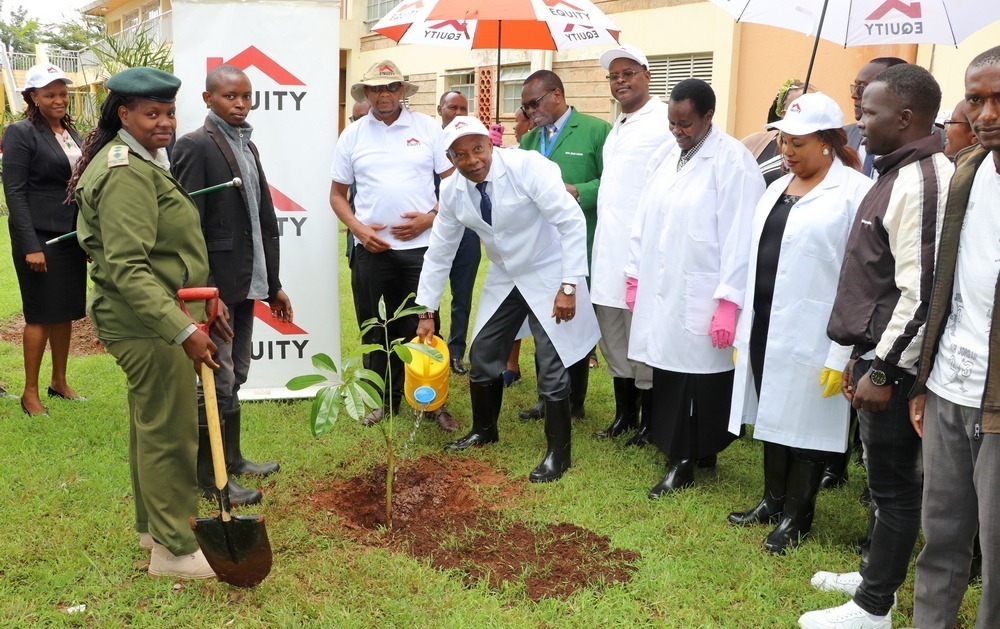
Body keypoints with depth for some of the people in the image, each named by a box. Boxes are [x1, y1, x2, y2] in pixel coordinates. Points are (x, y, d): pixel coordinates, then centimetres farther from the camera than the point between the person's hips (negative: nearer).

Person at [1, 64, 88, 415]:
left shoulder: (71, 133, 11)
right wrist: (31, 246, -18)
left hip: (72, 236, 6)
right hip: (40, 237, -6)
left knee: (66, 311, 12)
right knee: (40, 314, 0)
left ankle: (59, 382, 26)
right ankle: (30, 393, 12)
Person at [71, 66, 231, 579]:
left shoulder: (145, 162, 14)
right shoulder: (127, 172, -19)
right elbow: (127, 268, -26)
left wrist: (203, 303, 20)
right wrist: (183, 331, -30)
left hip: (151, 317, 11)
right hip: (147, 323, -11)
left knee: (150, 424, 19)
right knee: (170, 431, -2)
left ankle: (153, 525, 34)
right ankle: (174, 549, 10)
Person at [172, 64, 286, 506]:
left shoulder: (247, 146, 14)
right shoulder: (195, 146, -11)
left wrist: (272, 283, 16)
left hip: (246, 283, 8)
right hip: (214, 286, -8)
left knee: (234, 377, 17)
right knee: (216, 382, -1)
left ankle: (231, 459, 30)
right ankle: (210, 477, 12)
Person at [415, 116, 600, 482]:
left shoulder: (527, 166, -24)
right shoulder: (452, 191, -8)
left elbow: (572, 221, -24)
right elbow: (439, 251, 2)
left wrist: (569, 285, -26)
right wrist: (427, 311, 3)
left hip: (548, 275, -5)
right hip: (503, 279, 6)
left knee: (551, 366, -5)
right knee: (482, 356, 12)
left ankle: (558, 453, 12)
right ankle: (484, 431, 36)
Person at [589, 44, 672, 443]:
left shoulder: (665, 122, -10)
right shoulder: (617, 126, 19)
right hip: (608, 248, 9)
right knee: (613, 340, 14)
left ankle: (651, 423, 15)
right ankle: (624, 414, 28)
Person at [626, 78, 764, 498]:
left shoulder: (733, 161, -10)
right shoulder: (664, 156, 11)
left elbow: (740, 237, -14)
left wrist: (728, 302, -16)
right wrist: (634, 275, 14)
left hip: (701, 299, -6)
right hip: (659, 293, 6)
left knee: (699, 380, 2)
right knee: (668, 377, 9)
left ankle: (687, 462, 15)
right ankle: (679, 454, 23)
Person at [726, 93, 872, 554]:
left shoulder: (855, 192, -11)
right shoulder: (777, 188, 12)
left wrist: (843, 353, -17)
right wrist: (743, 328, 12)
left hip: (811, 332, -7)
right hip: (765, 324, 7)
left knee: (806, 422, 6)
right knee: (774, 414, 16)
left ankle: (796, 516, 22)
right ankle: (773, 501, 32)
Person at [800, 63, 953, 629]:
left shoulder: (920, 183, -19)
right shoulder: (900, 174, 12)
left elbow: (921, 294, -24)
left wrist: (883, 370, -19)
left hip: (894, 364, -10)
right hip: (877, 354, 10)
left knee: (895, 483, 3)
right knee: (885, 477, 20)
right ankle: (876, 574, 35)